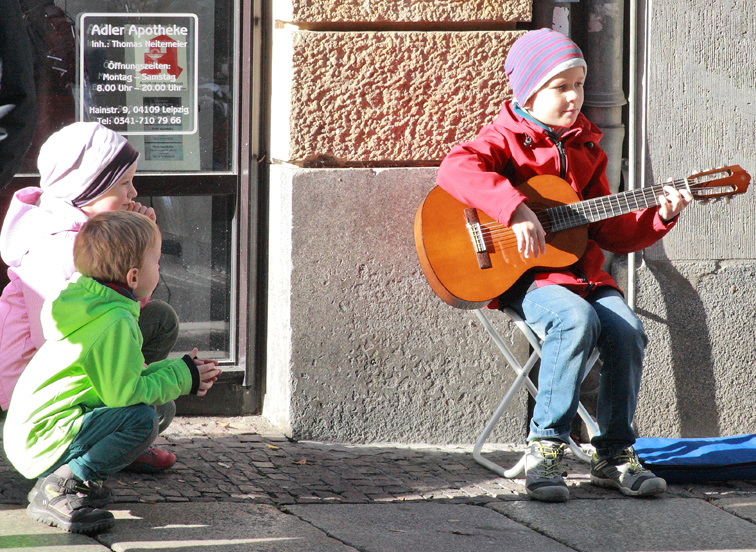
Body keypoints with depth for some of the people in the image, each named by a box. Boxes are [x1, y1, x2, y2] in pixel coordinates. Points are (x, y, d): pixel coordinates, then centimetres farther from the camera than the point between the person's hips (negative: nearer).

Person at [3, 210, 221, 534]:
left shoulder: (98, 307, 15)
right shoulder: (116, 323, -19)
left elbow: (119, 377, 22)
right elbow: (124, 393, -21)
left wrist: (179, 373, 13)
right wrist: (179, 377, -7)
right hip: (43, 443, -10)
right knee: (142, 420, -24)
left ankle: (66, 482, 12)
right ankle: (56, 489, -17)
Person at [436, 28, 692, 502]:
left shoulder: (585, 149, 18)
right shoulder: (506, 139, -1)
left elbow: (610, 232, 19)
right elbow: (456, 168, -25)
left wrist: (660, 217, 3)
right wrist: (517, 210, -33)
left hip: (582, 273, 6)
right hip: (523, 279, -6)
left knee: (627, 330, -21)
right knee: (577, 319, -34)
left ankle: (615, 454, -5)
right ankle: (545, 449, -25)